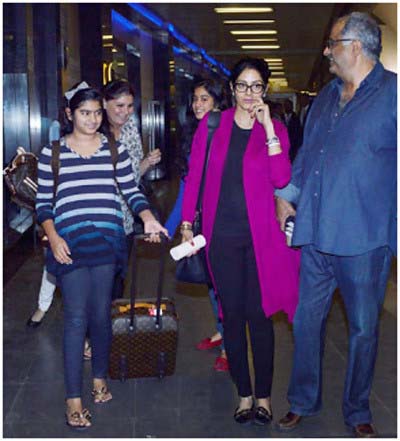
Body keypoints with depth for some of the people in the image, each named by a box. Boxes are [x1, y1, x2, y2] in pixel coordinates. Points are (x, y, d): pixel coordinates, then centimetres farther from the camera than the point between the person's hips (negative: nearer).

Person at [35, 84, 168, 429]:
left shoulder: (115, 150, 9)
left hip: (107, 240, 2)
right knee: (76, 317, -5)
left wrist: (147, 218, -11)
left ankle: (100, 377, 30)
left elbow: (132, 192, 7)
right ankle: (74, 398, 1)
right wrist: (53, 237, -9)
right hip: (70, 242, -1)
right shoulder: (52, 153, 6)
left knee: (101, 314, 7)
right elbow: (43, 203, 6)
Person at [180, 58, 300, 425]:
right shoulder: (212, 124, 4)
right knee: (232, 315, 7)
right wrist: (187, 222, 5)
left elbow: (281, 179, -13)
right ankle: (244, 393, 20)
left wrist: (268, 126, -13)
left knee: (259, 316, 1)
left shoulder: (275, 129, 3)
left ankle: (263, 395, 16)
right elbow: (194, 175, 8)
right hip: (222, 235, 1)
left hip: (260, 236, -1)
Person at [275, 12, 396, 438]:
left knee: (363, 327, 8)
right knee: (306, 319, 12)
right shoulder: (326, 96, 15)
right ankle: (302, 401, 30)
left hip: (363, 237, -5)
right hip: (315, 231, 6)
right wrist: (285, 194, 16)